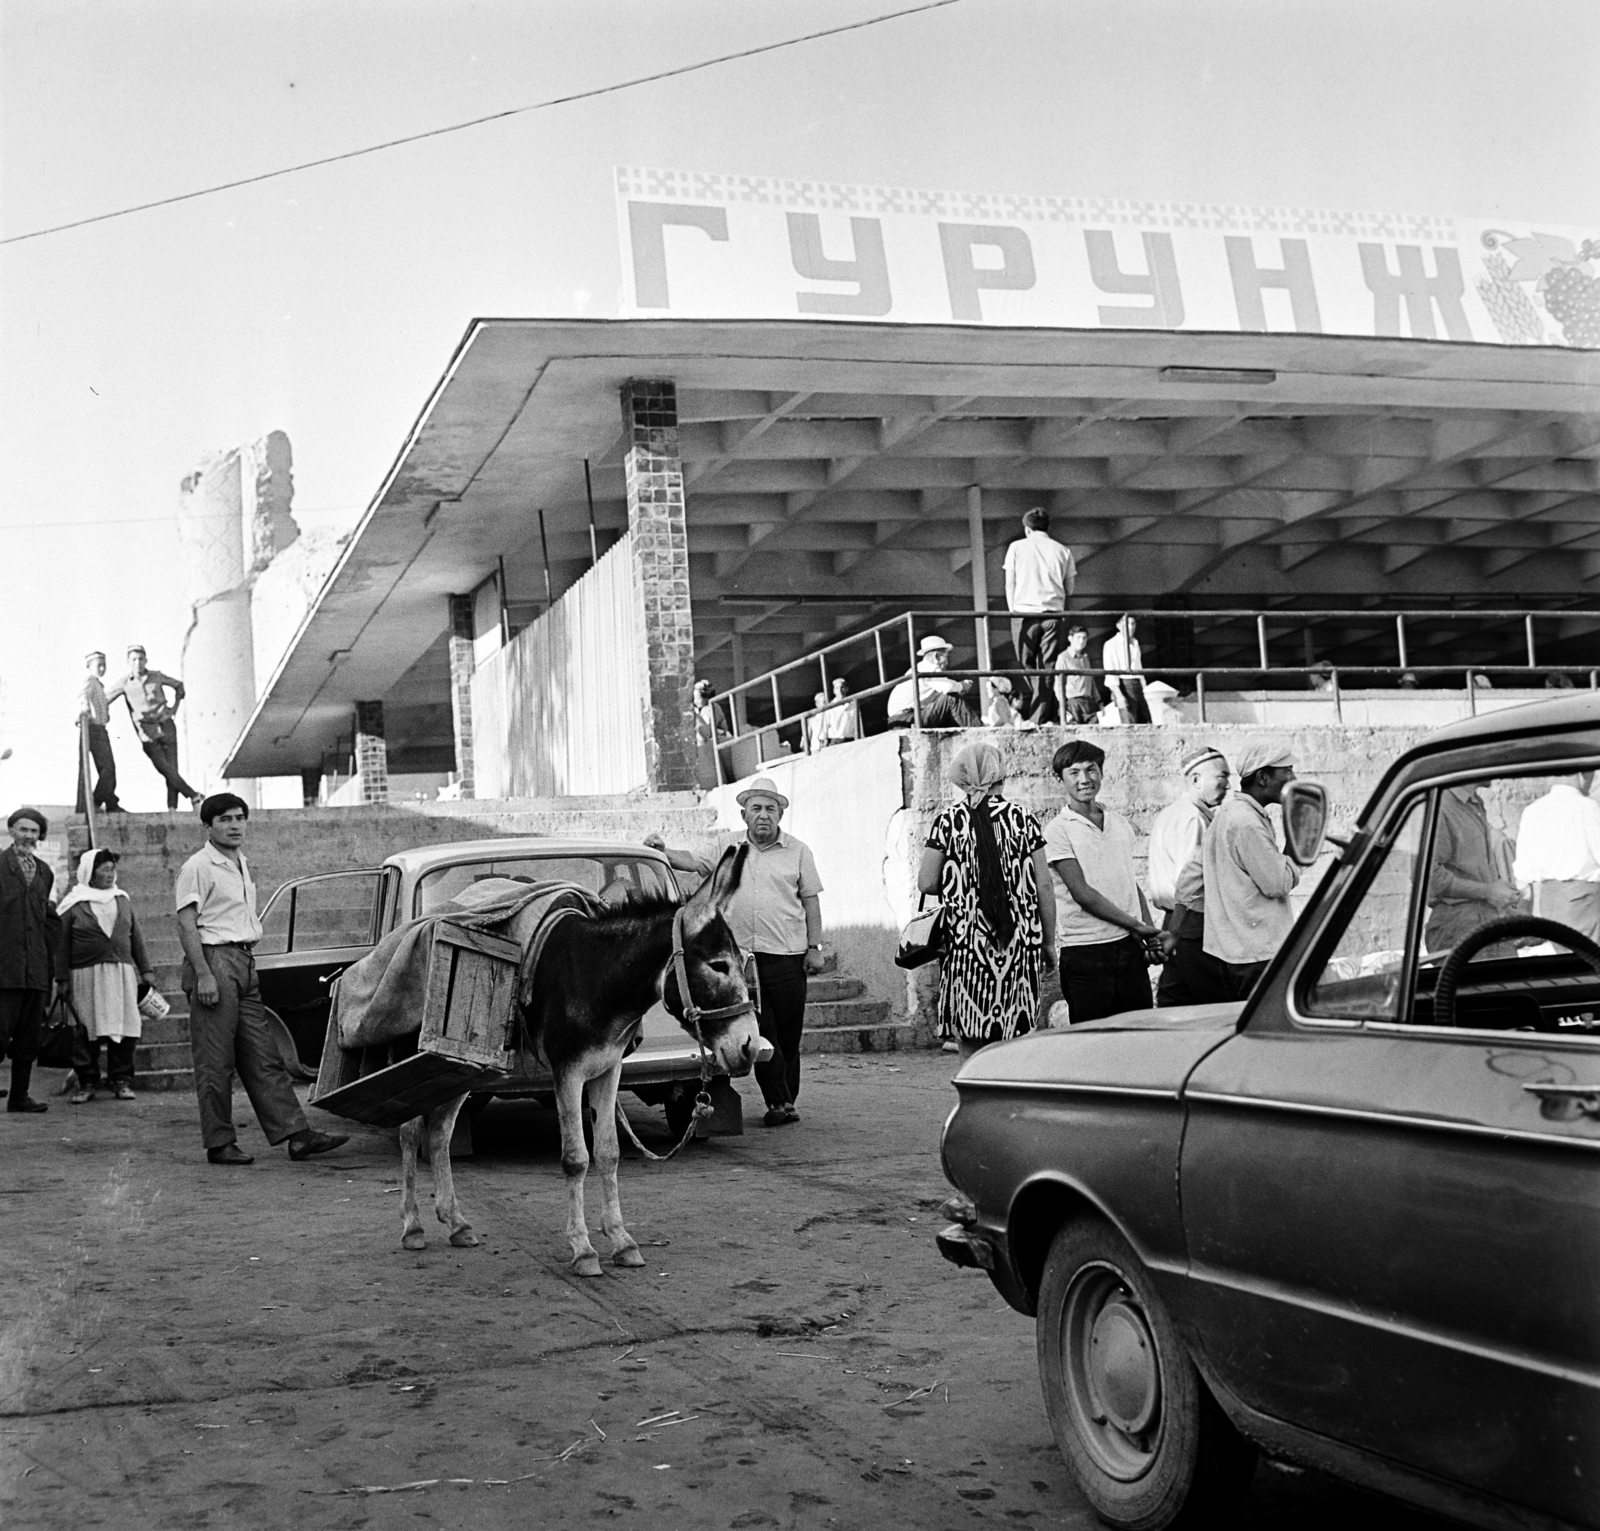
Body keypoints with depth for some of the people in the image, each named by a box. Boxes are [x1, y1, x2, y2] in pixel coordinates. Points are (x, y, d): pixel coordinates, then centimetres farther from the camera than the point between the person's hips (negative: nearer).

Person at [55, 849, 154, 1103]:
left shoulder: (123, 900, 14)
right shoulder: (74, 905, 1)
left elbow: (136, 937, 17)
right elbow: (61, 944, 2)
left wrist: (146, 969, 14)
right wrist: (62, 979, -2)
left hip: (122, 972, 3)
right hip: (86, 974, -3)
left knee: (125, 1027, -2)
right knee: (87, 1031, -2)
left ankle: (121, 1079, 8)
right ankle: (87, 1082, 8)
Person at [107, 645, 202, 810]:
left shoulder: (156, 676, 4)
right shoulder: (124, 683, 1)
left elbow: (178, 685, 18)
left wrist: (174, 708, 9)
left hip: (166, 727, 1)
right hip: (147, 734, -1)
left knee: (172, 769, -4)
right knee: (165, 770, -14)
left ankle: (172, 807, 3)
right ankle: (193, 796, -4)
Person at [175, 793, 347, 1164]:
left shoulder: (241, 864, 19)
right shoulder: (198, 866, -7)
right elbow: (186, 925, -14)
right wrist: (203, 975, -21)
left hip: (245, 964, 8)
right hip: (214, 960, -8)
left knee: (264, 1059, 5)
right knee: (215, 1062, -3)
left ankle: (297, 1135, 2)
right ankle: (219, 1144, 2)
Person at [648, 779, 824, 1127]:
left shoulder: (797, 851, 6)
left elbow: (811, 901, 7)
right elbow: (691, 861, 5)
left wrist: (814, 947, 2)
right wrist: (661, 851, -14)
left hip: (787, 955, -1)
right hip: (741, 954, 1)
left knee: (788, 1033, 3)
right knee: (761, 1033, -4)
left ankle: (787, 1101, 15)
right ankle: (779, 1103, -1)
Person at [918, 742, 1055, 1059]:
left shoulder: (947, 821, -1)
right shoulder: (1022, 818, 4)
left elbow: (926, 883, -4)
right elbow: (1044, 886, 4)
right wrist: (1049, 941, 12)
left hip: (965, 942, -2)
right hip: (1019, 945, 2)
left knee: (972, 1049, 3)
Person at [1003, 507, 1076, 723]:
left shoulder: (1017, 547, 5)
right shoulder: (1063, 551, 9)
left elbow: (1009, 584, 5)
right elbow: (1069, 588, 10)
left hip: (1024, 613, -2)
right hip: (1053, 614, 2)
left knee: (1027, 668, 3)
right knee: (1047, 669, 3)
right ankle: (1041, 719, -3)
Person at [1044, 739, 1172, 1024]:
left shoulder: (1120, 823, 13)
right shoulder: (1058, 830, -6)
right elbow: (1082, 892, -11)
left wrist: (1151, 934, 4)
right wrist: (1136, 926, -10)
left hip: (1131, 947, 5)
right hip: (1085, 954, -5)